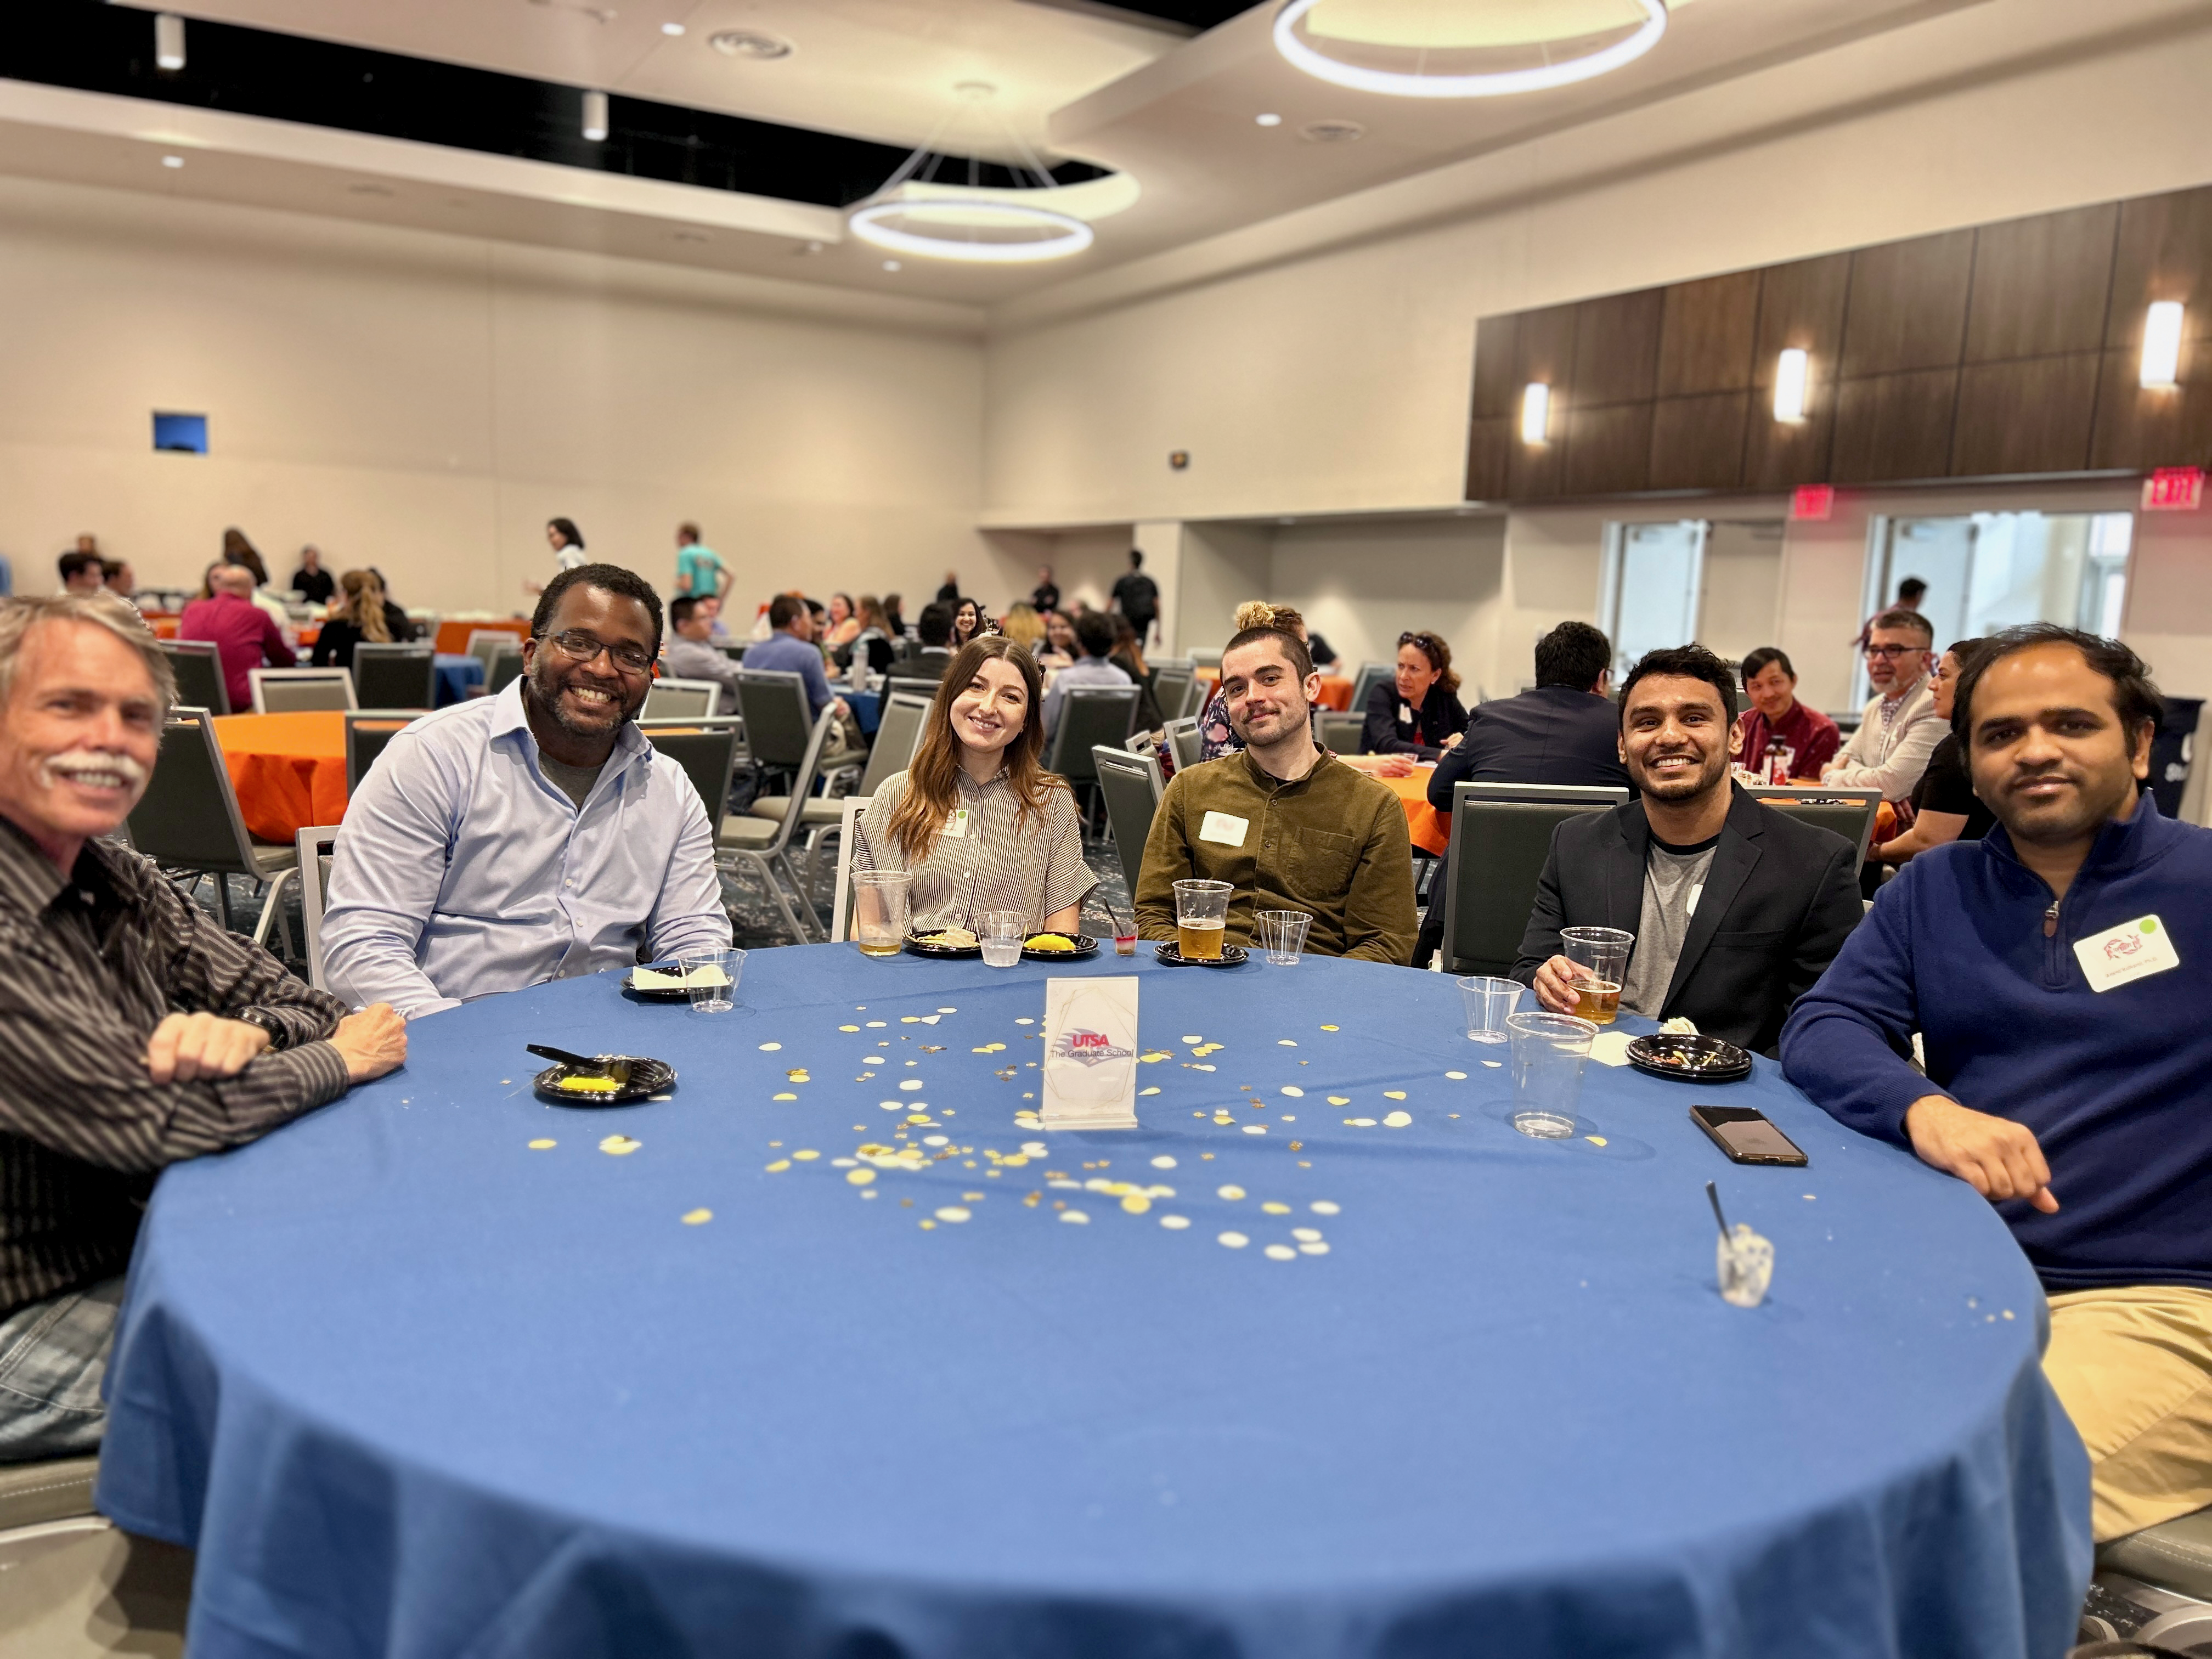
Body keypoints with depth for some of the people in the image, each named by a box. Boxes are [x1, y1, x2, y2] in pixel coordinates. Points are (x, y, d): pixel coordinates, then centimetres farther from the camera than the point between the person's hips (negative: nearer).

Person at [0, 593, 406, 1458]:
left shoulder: (117, 878, 2)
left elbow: (292, 997, 6)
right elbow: (155, 1121, -27)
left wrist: (243, 1032, -18)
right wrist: (339, 1059, -11)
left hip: (133, 1250, 8)